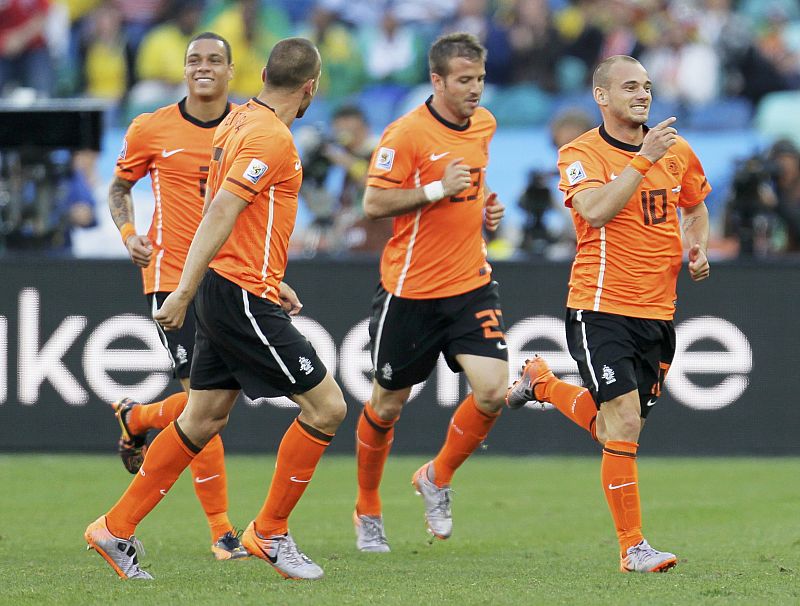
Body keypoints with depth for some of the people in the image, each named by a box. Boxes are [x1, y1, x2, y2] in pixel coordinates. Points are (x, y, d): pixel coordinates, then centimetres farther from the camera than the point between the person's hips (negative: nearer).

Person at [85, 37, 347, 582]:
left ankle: (116, 529, 17)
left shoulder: (239, 122, 12)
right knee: (326, 407, -4)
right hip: (244, 297, -10)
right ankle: (269, 533, 5)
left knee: (205, 418, 14)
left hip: (226, 291, 10)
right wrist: (183, 294, -24)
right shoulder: (272, 138, -17)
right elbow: (219, 215, -23)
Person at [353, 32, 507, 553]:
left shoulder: (485, 124, 7)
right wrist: (437, 189, -21)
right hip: (411, 289, -5)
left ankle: (437, 479, 12)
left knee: (493, 390, -13)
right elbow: (373, 203, -14)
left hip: (471, 284, 5)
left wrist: (485, 207, 8)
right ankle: (368, 510, 28)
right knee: (388, 404, 7)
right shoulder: (406, 134, -14)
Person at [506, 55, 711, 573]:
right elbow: (595, 211, -25)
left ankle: (543, 383, 38)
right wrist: (643, 160, -25)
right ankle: (632, 547, -6)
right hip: (601, 310, -6)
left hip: (658, 312, 6)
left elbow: (696, 206, 26)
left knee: (619, 432, 12)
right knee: (624, 425, -15)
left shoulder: (677, 151, 8)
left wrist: (697, 247, 6)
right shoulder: (581, 153, -7)